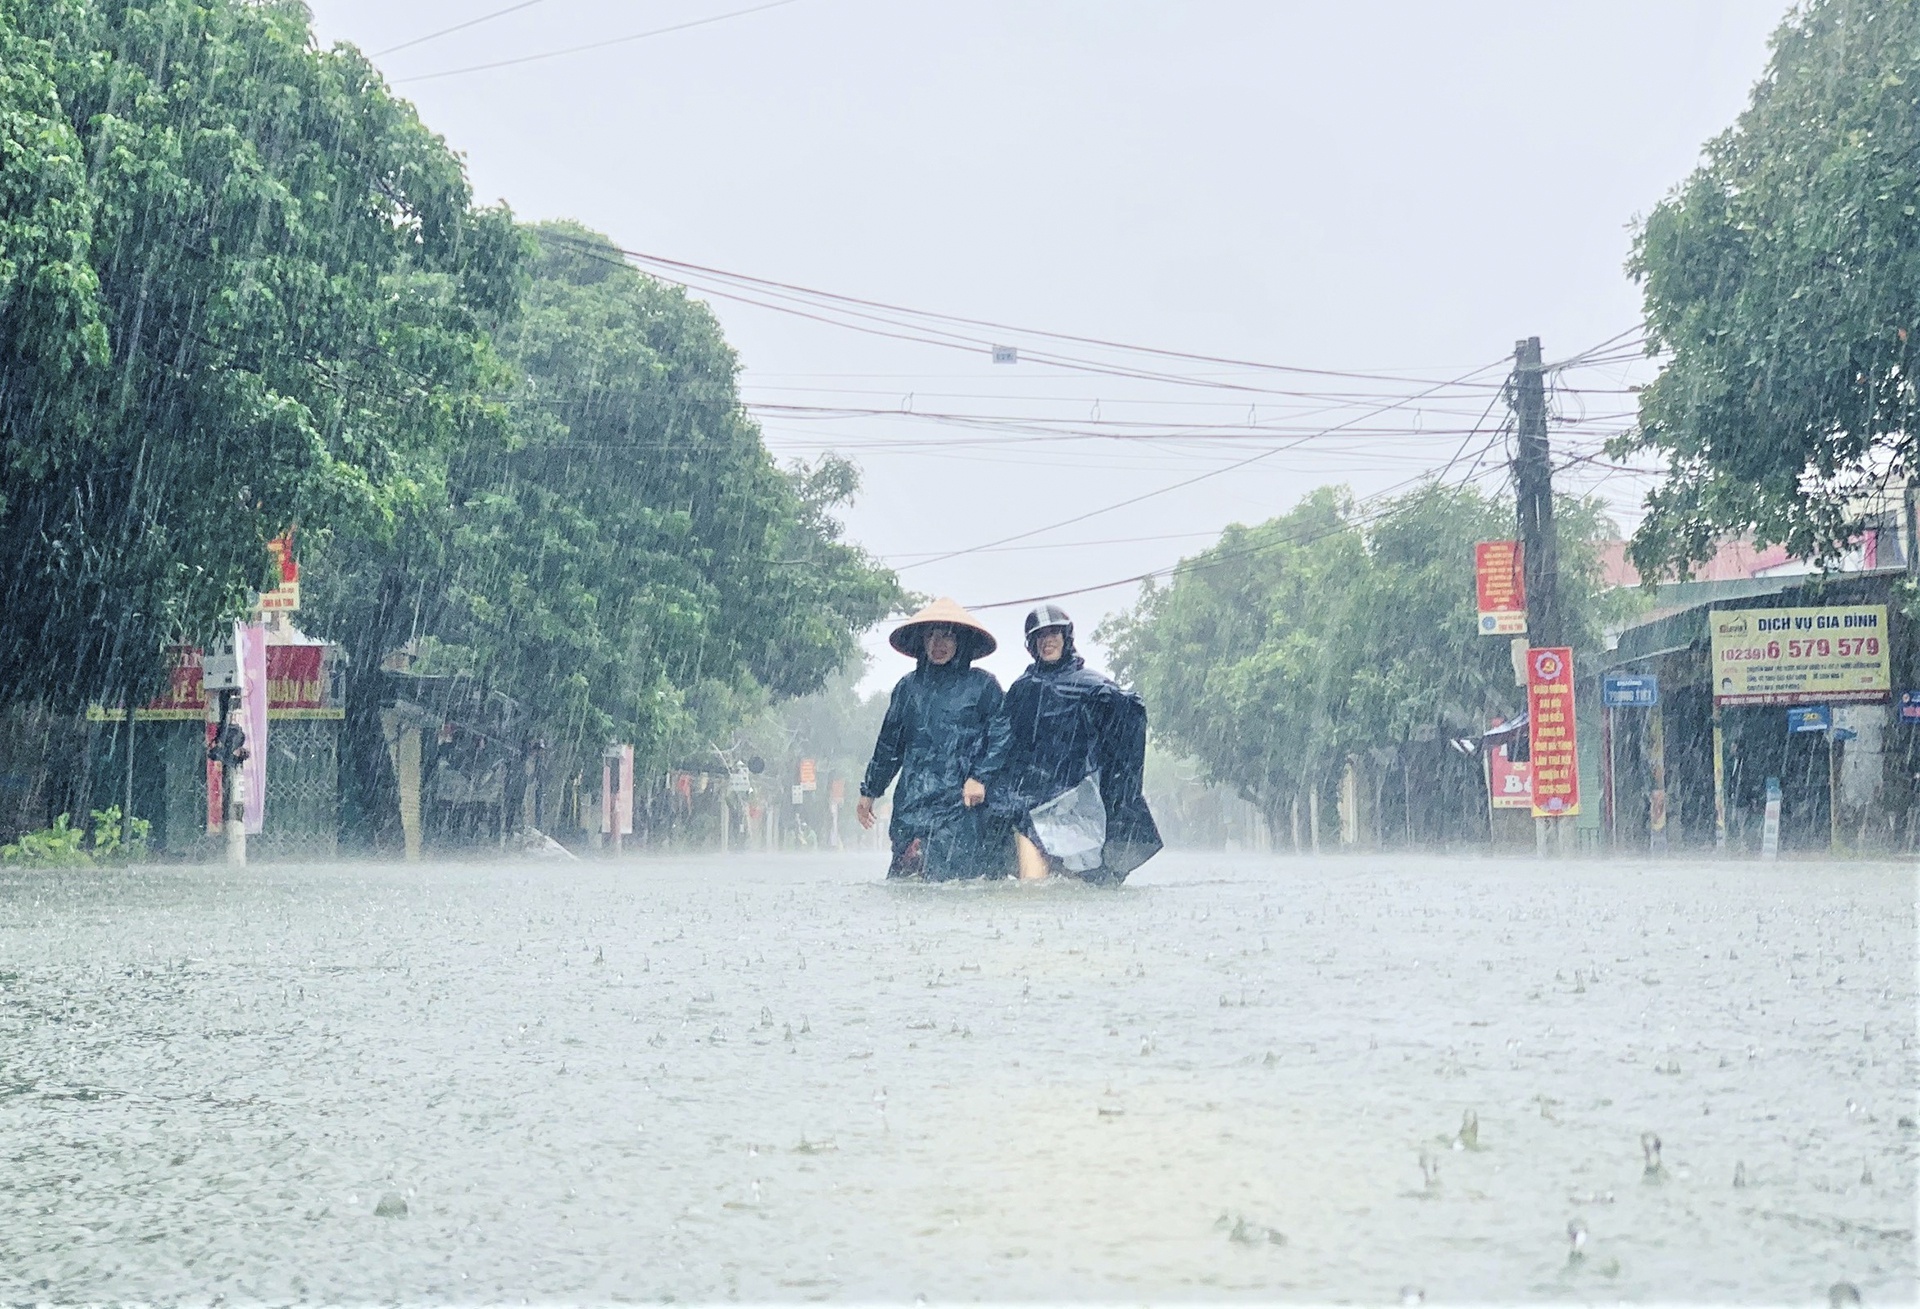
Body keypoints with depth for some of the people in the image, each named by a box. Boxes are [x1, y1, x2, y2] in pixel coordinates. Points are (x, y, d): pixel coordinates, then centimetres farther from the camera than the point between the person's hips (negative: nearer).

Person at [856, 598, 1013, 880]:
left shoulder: (982, 684, 7)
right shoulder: (908, 687, 18)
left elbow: (1001, 736, 1)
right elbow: (889, 743, 25)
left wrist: (981, 778, -11)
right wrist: (869, 791, 26)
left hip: (964, 804, -3)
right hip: (914, 802, 4)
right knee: (902, 878, -10)